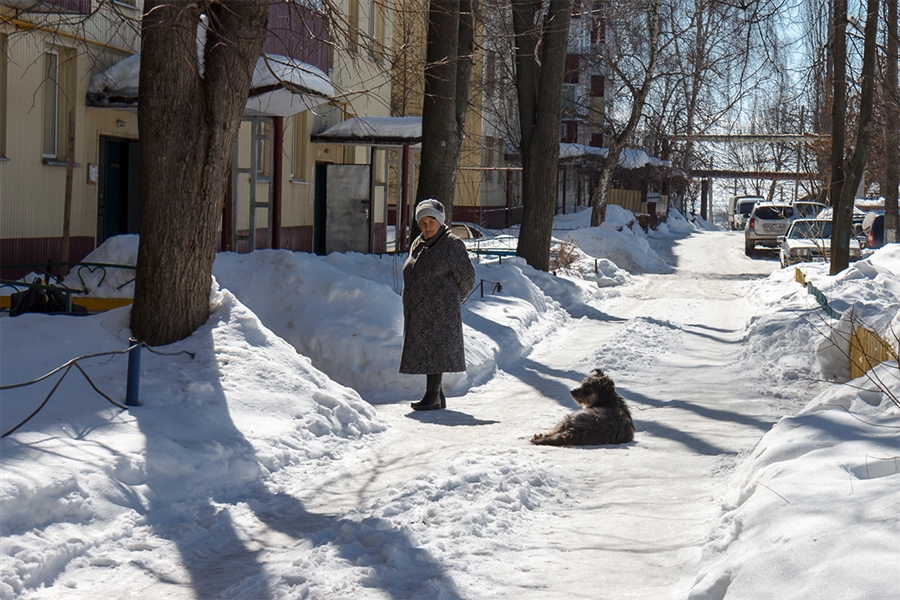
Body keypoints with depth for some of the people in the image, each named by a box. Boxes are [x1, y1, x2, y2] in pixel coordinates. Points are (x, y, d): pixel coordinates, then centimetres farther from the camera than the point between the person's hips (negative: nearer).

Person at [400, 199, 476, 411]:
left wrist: (452, 300, 7)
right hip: (418, 312, 7)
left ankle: (433, 396, -5)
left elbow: (467, 277, -4)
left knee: (436, 351, -7)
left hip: (440, 313, -7)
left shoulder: (452, 245, -7)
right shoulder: (417, 245, 13)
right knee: (423, 352, 9)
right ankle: (437, 397, 17)